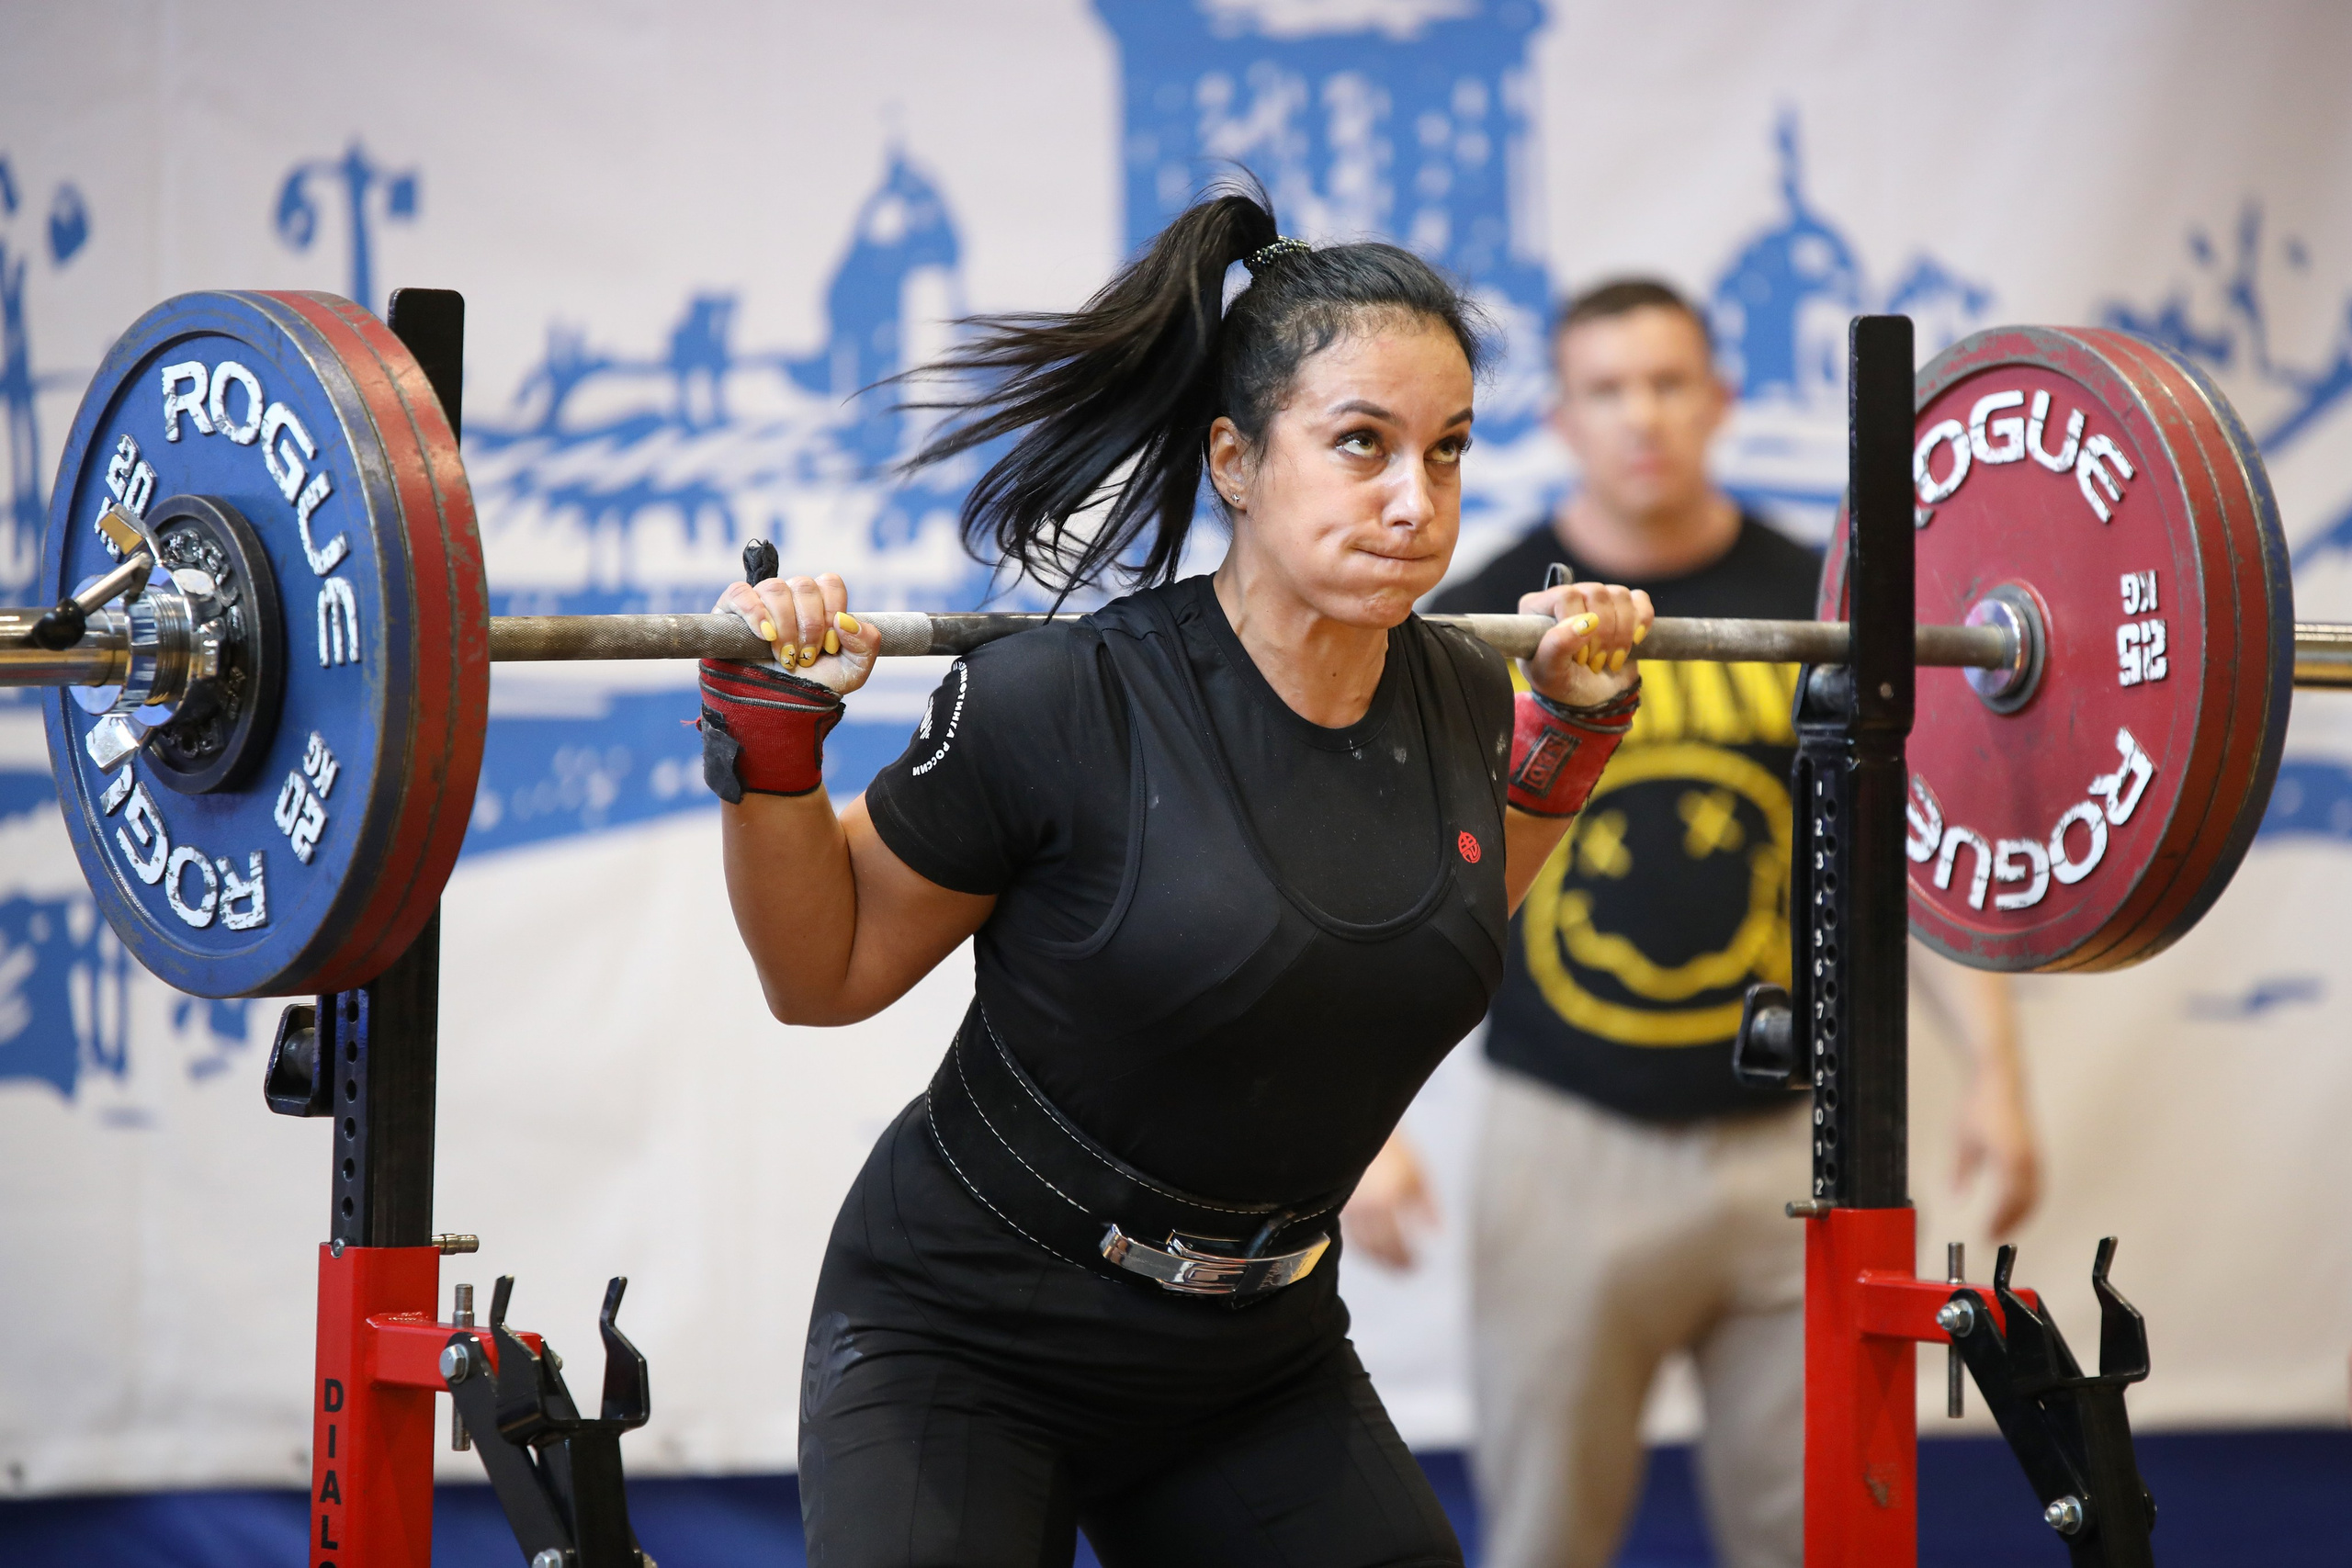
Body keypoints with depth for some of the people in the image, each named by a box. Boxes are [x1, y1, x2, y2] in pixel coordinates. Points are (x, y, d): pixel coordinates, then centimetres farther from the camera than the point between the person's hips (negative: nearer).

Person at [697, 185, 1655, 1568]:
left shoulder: (1460, 705, -4)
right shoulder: (1064, 709, -21)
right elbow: (826, 973, -8)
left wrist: (1572, 729, 10)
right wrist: (773, 735, -21)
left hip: (1258, 1353, 5)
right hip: (967, 1344, -5)